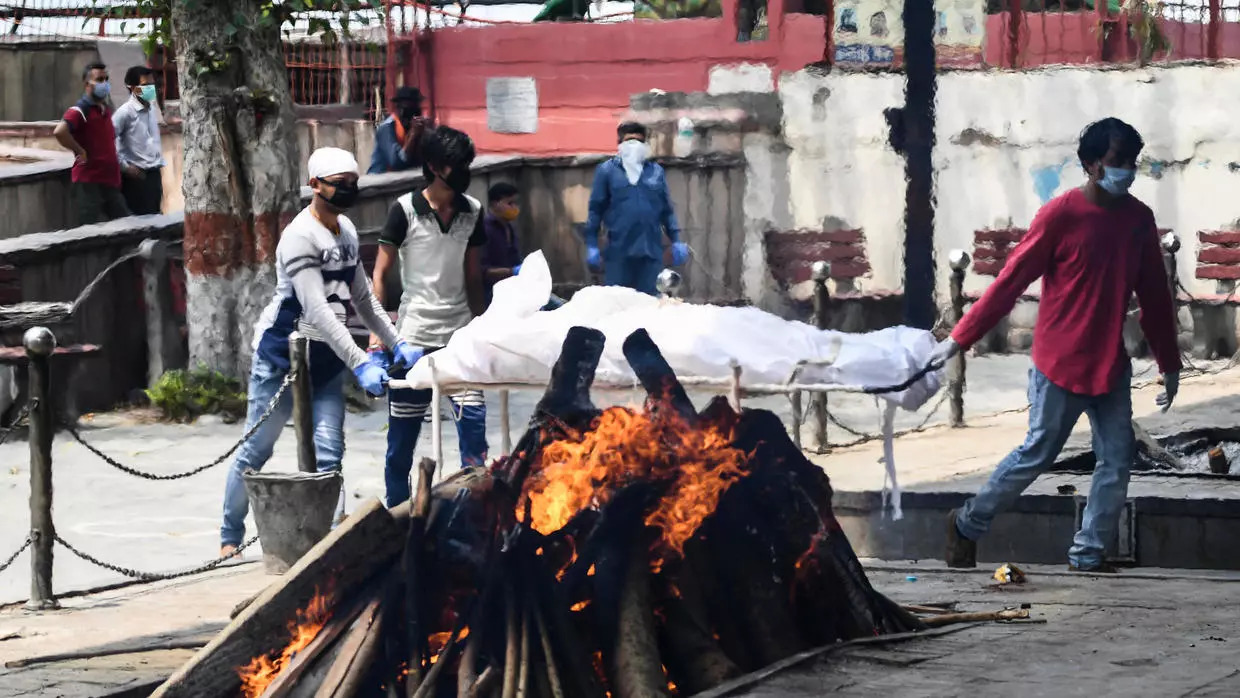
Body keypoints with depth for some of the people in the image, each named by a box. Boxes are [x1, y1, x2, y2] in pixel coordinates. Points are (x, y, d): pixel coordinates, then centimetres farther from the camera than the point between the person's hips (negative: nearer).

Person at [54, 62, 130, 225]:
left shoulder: (106, 110, 15)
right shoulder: (79, 111, -12)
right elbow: (59, 132, -31)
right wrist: (81, 152, -19)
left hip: (110, 181, 8)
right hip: (88, 182, -8)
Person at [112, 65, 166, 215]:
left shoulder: (152, 109, 10)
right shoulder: (125, 112, -13)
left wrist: (159, 163, 15)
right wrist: (124, 166, -14)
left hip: (154, 174, 7)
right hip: (136, 176, -7)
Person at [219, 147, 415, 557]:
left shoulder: (347, 231, 8)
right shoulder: (300, 237, -19)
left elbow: (362, 299, 18)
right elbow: (317, 311, -26)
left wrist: (397, 343, 8)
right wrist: (360, 364, -31)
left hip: (326, 358, 7)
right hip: (282, 353, -7)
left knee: (329, 452, -8)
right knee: (257, 449, 2)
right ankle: (230, 536, 16)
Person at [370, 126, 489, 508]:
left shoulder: (472, 211, 5)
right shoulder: (405, 210, -6)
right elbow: (379, 275, -4)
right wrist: (377, 334, -11)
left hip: (460, 336, 3)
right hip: (413, 337, -3)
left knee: (474, 420, -10)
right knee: (402, 436, 3)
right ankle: (396, 512, 15)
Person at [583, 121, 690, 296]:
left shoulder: (656, 172, 13)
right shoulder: (607, 171, 6)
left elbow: (667, 210, 16)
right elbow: (596, 209, 5)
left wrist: (676, 241, 10)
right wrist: (591, 244, 0)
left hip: (651, 251, 2)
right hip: (618, 250, -2)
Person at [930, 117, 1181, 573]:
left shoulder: (1139, 219, 2)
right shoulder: (1061, 215, -14)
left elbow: (1154, 294, 11)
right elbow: (1010, 281, -11)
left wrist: (1169, 363, 15)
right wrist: (959, 339, -9)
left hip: (1111, 364, 5)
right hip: (1060, 362, -5)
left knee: (1117, 460, 1)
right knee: (1037, 454, 2)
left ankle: (1088, 553, 11)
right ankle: (967, 525, 19)